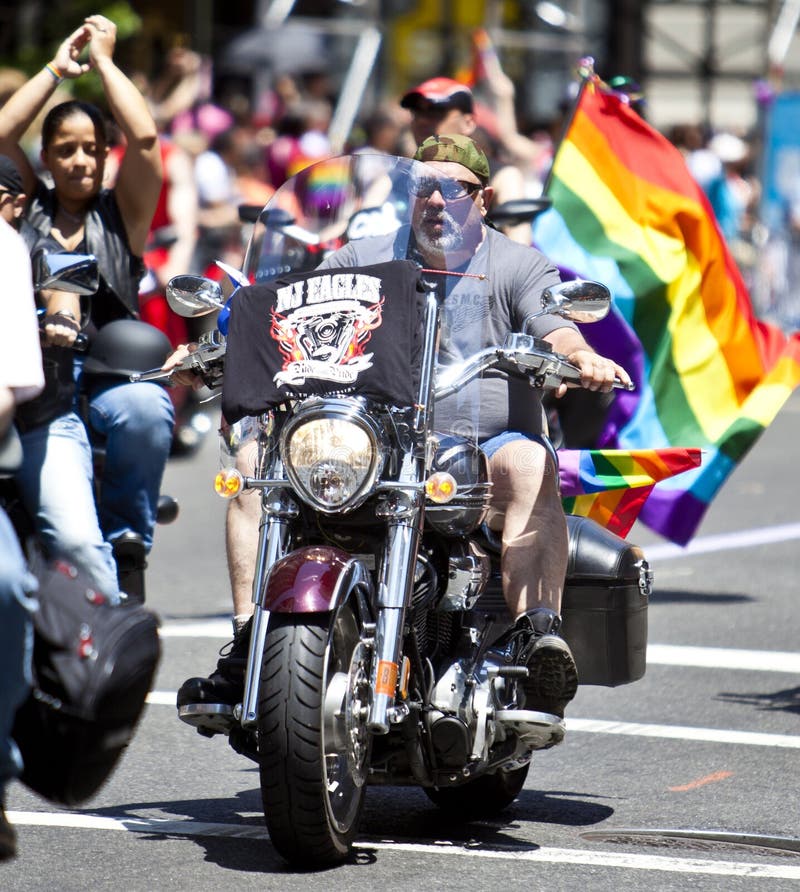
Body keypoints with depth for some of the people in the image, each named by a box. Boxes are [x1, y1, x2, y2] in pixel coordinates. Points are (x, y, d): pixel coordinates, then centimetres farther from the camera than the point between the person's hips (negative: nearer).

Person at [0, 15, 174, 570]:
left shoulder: (122, 212, 14)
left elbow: (144, 136, -2)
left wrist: (104, 62, 8)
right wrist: (58, 68, 10)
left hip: (111, 379, -1)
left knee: (146, 411, -35)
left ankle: (125, 537, -15)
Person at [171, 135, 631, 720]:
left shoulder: (518, 266, 7)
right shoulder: (364, 260, 16)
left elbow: (557, 331, -11)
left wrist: (585, 360, -35)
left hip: (487, 448, -3)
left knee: (529, 465, -36)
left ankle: (539, 631, -49)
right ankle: (249, 640, -20)